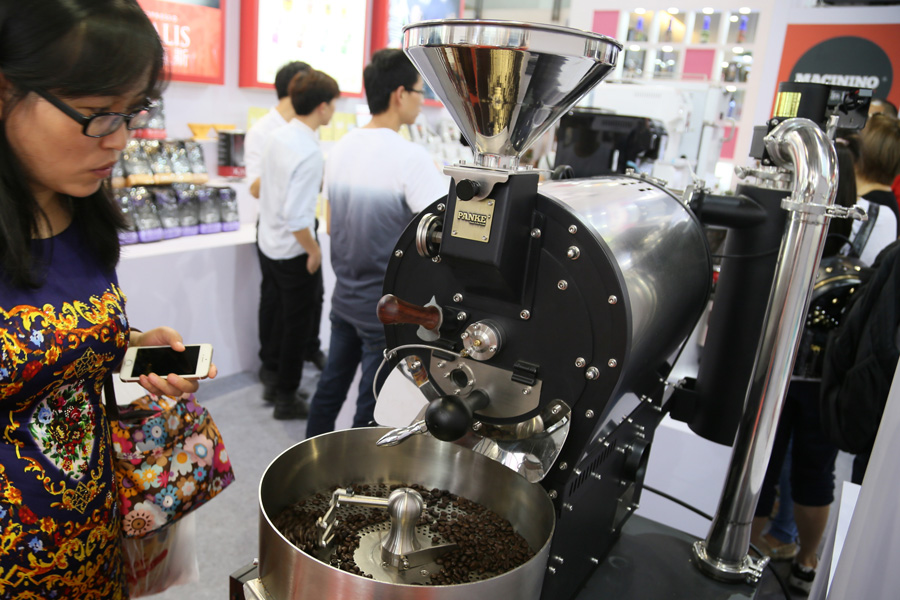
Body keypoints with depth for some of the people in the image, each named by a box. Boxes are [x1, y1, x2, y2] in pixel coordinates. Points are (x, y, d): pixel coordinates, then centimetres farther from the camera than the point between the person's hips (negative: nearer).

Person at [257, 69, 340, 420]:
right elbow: (294, 216, -29)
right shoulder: (309, 153, -26)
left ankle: (271, 363, 47)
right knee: (298, 323, 8)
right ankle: (287, 397, 23)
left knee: (277, 304, 26)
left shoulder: (277, 136, -1)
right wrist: (313, 250, -15)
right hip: (293, 250, -8)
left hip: (268, 242, 8)